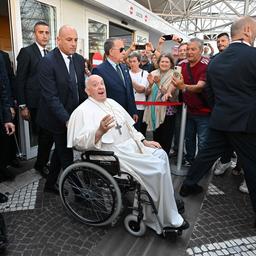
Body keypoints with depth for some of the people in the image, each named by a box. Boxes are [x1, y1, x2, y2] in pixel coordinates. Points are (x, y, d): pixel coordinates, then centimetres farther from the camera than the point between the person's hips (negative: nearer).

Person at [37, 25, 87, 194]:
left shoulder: (79, 59, 2)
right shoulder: (48, 62, -18)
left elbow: (81, 88, 7)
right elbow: (51, 97, -22)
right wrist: (67, 120, -28)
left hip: (74, 114, 7)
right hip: (58, 117, -7)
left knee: (60, 151, 19)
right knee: (67, 156, 4)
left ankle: (50, 184, 39)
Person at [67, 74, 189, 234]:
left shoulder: (112, 102, 19)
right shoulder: (82, 111, -5)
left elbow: (129, 126, 21)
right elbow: (80, 142, -16)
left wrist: (143, 141, 10)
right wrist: (100, 131, -32)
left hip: (131, 145, 8)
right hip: (113, 153, -8)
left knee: (161, 154, -10)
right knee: (157, 168, -19)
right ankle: (167, 220, -2)